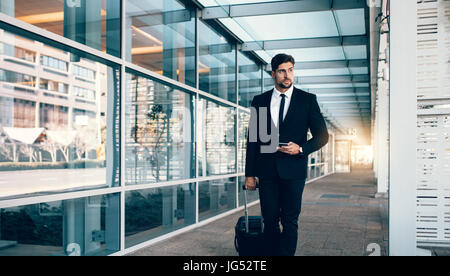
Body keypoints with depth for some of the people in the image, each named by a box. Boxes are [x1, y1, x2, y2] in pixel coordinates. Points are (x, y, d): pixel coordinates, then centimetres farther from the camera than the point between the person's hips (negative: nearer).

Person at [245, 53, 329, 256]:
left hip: (293, 170, -2)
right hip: (267, 170, 2)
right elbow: (252, 139, 8)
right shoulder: (259, 101, 9)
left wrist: (301, 148, -12)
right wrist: (250, 174, 4)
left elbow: (322, 136, 7)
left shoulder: (307, 100, 5)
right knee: (270, 220, 7)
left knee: (290, 221, 1)